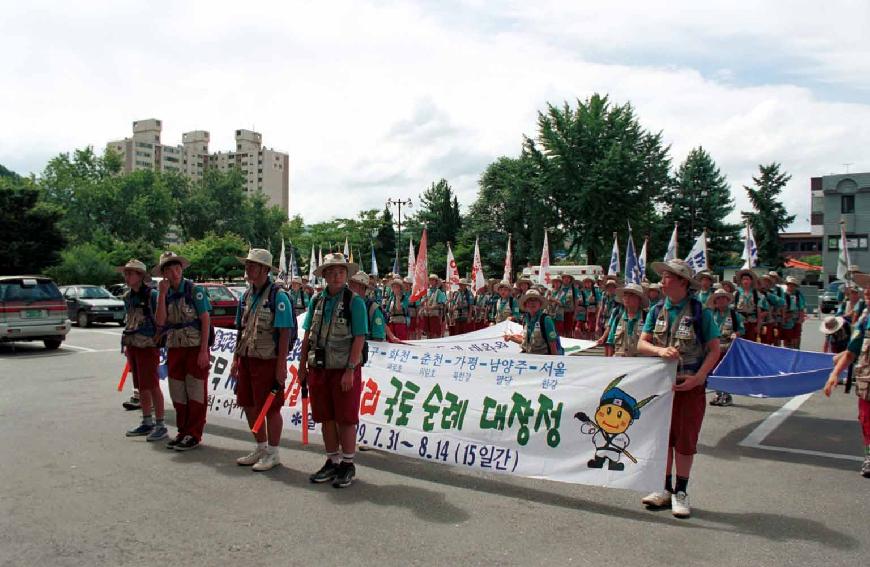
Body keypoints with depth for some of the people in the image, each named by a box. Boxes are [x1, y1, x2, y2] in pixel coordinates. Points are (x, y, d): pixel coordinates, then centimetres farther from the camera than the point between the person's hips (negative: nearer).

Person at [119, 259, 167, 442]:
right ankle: (147, 423, 25)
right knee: (141, 386, 14)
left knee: (152, 386, -6)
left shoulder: (152, 295, -12)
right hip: (132, 345, 8)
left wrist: (157, 337, -13)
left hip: (148, 346, -8)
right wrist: (126, 344, 17)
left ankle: (161, 425, 1)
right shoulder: (127, 297, 11)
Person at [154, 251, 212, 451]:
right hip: (174, 348, 6)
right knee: (178, 394, 11)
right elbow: (161, 322, -5)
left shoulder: (195, 290, -8)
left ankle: (194, 435, 7)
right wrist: (162, 294, -11)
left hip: (195, 347, -6)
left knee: (195, 392, -1)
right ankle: (183, 432, 23)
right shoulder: (166, 294, 8)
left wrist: (204, 350, -16)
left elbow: (205, 320, -11)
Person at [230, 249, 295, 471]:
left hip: (268, 360, -8)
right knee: (249, 405, 15)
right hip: (246, 359, 8)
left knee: (270, 408, 2)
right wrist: (236, 359, 15)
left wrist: (281, 365, -19)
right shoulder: (246, 296, 11)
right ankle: (260, 448, 31)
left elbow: (285, 333, -16)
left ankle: (273, 453, 16)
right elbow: (241, 330, 17)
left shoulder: (278, 296, -13)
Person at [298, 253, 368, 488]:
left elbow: (359, 339, -12)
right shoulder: (317, 300, 9)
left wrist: (350, 370, -17)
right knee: (326, 418, 12)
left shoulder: (354, 301, -7)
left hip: (344, 370, -5)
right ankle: (332, 462, 26)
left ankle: (347, 465, 16)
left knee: (345, 419, 2)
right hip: (319, 369, 5)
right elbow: (307, 336, 12)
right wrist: (302, 366, 9)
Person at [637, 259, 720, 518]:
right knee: (663, 436, 11)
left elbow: (714, 349, -6)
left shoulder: (700, 312, -7)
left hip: (690, 385, -3)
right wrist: (660, 350, -21)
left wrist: (697, 378, -17)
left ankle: (681, 492, 18)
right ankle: (665, 489, 24)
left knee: (685, 440, 4)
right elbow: (641, 344, 1)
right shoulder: (657, 310, 4)